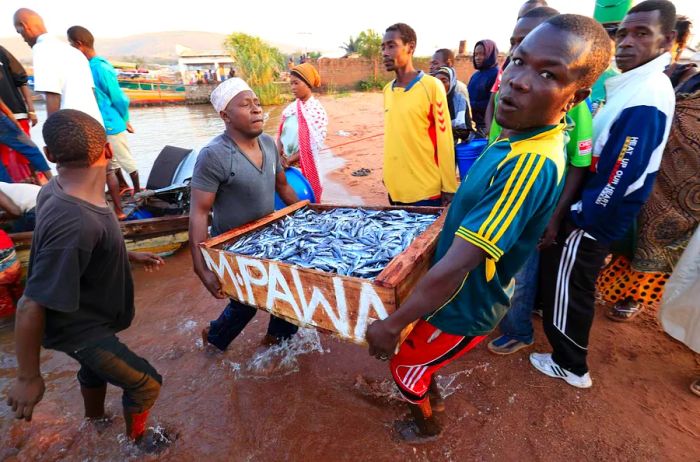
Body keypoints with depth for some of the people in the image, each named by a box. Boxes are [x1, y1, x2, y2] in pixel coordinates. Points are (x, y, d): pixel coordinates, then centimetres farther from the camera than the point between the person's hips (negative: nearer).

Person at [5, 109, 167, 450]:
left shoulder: (58, 189, -13)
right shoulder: (75, 224, -40)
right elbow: (31, 307, -32)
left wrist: (129, 256, 10)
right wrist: (28, 378, -19)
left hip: (88, 317, 9)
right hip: (79, 328, -8)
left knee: (96, 369, 32)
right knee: (146, 384, 10)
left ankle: (96, 422, 61)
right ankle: (136, 441, 39)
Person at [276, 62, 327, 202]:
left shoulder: (318, 110, -9)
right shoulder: (290, 108, 6)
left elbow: (314, 145, -14)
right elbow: (280, 134, 7)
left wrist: (290, 159, -16)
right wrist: (279, 157, -10)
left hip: (305, 166, -4)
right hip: (284, 165, 5)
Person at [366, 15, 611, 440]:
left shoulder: (530, 163, -35)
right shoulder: (524, 139, -4)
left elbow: (453, 269, -34)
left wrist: (391, 325, -24)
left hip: (462, 308, -8)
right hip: (468, 294, 8)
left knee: (404, 364, 18)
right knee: (420, 355, 30)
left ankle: (427, 425, 48)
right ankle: (431, 396, 58)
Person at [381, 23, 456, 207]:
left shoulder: (432, 86, -9)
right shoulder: (387, 90, 8)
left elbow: (444, 141, -8)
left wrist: (449, 188, -7)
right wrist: (388, 177, 15)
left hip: (426, 190, -5)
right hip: (396, 188, 6)